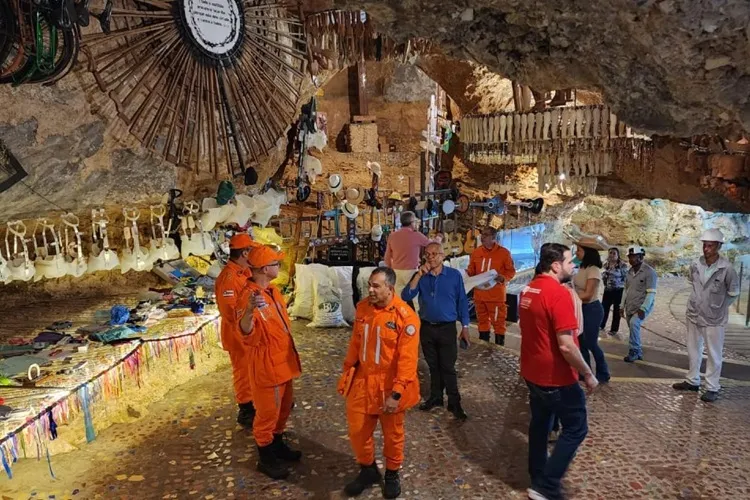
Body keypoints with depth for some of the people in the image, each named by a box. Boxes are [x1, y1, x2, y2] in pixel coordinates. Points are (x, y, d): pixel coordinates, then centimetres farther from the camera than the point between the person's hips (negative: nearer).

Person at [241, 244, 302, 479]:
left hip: (284, 360, 9)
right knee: (267, 412, 7)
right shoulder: (249, 297, -23)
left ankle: (277, 445, 42)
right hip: (266, 364, -9)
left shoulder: (272, 290, 5)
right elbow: (246, 333, -33)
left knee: (284, 407, 22)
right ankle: (266, 458, 25)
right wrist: (249, 312, -52)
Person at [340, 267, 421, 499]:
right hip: (363, 381, 5)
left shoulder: (405, 316, -21)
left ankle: (392, 474, 40)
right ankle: (368, 470, 38)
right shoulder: (362, 308, -3)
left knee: (392, 434, 15)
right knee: (357, 430, 12)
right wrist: (346, 373, 11)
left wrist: (396, 393, -22)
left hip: (389, 385, -4)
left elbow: (407, 359, -20)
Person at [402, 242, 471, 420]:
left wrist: (465, 327, -1)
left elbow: (462, 302, -1)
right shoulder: (420, 276, -1)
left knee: (448, 367, 1)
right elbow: (406, 297, -14)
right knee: (433, 365, 16)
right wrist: (419, 275, -21)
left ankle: (454, 403, 12)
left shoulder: (454, 275, -6)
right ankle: (435, 397, 31)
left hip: (447, 328, -3)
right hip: (426, 328, 3)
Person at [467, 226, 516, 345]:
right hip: (479, 294, 5)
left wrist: (503, 278, -20)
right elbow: (471, 270, 14)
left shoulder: (503, 252, -6)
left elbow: (511, 271, -2)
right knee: (482, 321, 16)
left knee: (498, 322, 1)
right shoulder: (476, 252, 7)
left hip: (496, 295, -5)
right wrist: (467, 273, -7)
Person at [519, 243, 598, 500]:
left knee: (539, 424, 21)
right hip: (556, 377, -8)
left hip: (532, 372, 8)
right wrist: (588, 374, -13)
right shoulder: (559, 293, -24)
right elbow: (566, 345, -26)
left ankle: (538, 478, 35)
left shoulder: (528, 290, 4)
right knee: (576, 428, 7)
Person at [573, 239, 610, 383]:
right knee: (581, 342, 13)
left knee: (591, 343, 4)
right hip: (581, 309, 8)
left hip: (592, 309, -8)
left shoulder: (593, 270, -21)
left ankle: (603, 375, 23)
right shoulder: (582, 268, 5)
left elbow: (587, 295, -22)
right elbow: (579, 289, 6)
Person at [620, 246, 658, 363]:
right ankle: (638, 352, 28)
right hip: (630, 307, 7)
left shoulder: (649, 272, -12)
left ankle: (634, 351, -14)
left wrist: (643, 308, -23)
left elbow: (651, 292, -16)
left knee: (634, 324, -27)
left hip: (642, 307, -7)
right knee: (633, 328, 10)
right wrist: (622, 306, 13)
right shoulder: (630, 271, 10)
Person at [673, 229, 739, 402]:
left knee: (714, 354, 5)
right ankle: (693, 381, 32)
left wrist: (718, 308, 0)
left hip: (714, 319, -4)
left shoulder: (727, 268, -17)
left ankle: (712, 388, 16)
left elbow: (733, 293, -4)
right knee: (693, 350, 17)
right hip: (694, 315, 5)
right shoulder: (695, 265, -5)